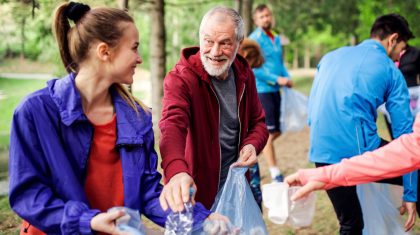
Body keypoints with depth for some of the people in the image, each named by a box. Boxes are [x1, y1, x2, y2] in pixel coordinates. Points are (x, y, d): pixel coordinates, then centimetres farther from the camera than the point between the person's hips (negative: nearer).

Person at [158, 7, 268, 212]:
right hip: (195, 192, -5)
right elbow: (172, 125, -37)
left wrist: (252, 144, -12)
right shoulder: (181, 78, -19)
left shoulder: (244, 74, -1)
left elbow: (257, 122, 12)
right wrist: (177, 171, -56)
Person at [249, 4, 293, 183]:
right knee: (268, 132, -4)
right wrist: (277, 79, -18)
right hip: (261, 90, -7)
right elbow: (254, 68, -16)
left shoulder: (276, 39, 13)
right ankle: (275, 173, 2)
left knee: (276, 132, 11)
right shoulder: (255, 39, -9)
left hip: (275, 90, 8)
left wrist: (287, 78, 1)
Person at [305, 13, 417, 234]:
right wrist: (410, 194, 5)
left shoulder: (331, 56, 18)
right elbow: (404, 133, 1)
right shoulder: (390, 71, 4)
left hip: (322, 154, 6)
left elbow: (313, 107, 23)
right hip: (359, 150, -5)